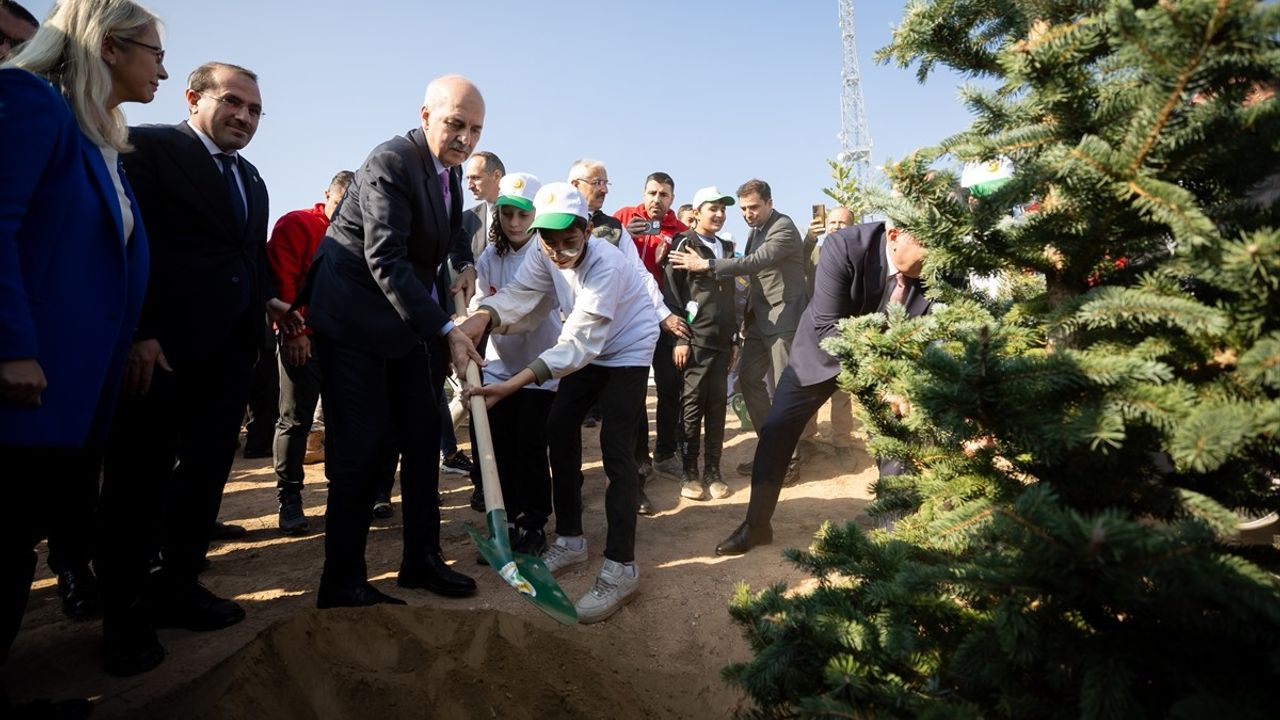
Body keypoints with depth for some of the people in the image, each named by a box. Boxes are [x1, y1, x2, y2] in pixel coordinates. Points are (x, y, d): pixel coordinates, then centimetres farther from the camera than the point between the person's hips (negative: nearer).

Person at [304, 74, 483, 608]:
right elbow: (386, 263, -28)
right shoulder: (390, 164, -20)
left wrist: (464, 264, 7)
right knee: (360, 448, -6)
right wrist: (445, 331, -33)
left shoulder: (449, 166, 6)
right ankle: (342, 581, 6)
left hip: (413, 318, 8)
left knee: (422, 440, 9)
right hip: (356, 318, -8)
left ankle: (422, 559, 21)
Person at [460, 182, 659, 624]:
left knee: (616, 451, -15)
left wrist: (512, 385, -45)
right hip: (588, 350, 8)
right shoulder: (546, 254, -10)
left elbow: (576, 344, -37)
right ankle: (569, 539, 20)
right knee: (559, 430, 6)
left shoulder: (605, 265, -33)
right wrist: (482, 316, -41)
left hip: (626, 351, -8)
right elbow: (518, 294, -19)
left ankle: (621, 567, -9)